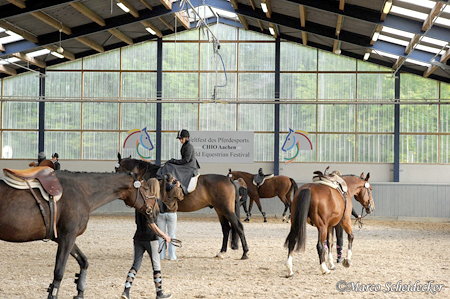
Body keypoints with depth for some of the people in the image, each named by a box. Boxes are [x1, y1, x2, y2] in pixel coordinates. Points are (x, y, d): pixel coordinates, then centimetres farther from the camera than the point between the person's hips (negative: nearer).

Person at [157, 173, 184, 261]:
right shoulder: (175, 189, -8)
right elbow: (181, 197, 9)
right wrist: (178, 187, 17)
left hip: (160, 213, 1)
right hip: (171, 213, -1)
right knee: (172, 235, 7)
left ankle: (161, 255, 9)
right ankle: (172, 256, 6)